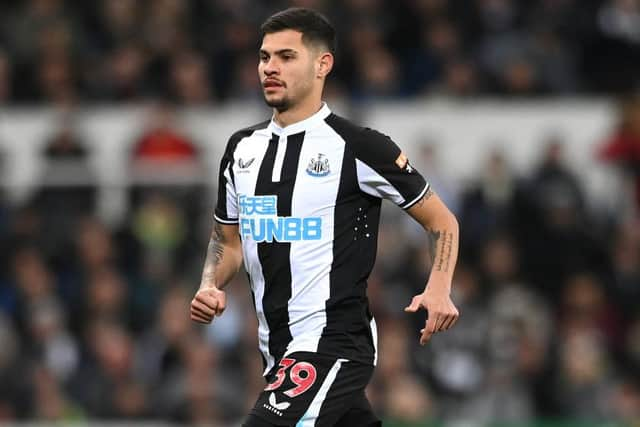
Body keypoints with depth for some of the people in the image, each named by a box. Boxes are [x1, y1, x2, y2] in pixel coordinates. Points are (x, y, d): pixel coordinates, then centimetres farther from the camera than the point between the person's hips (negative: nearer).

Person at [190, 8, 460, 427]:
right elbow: (229, 239, 22)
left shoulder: (358, 147, -8)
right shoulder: (243, 148, 10)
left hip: (334, 342, -7)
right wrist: (211, 286, 1)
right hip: (279, 349, 7)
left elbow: (442, 221, -1)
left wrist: (439, 291, -18)